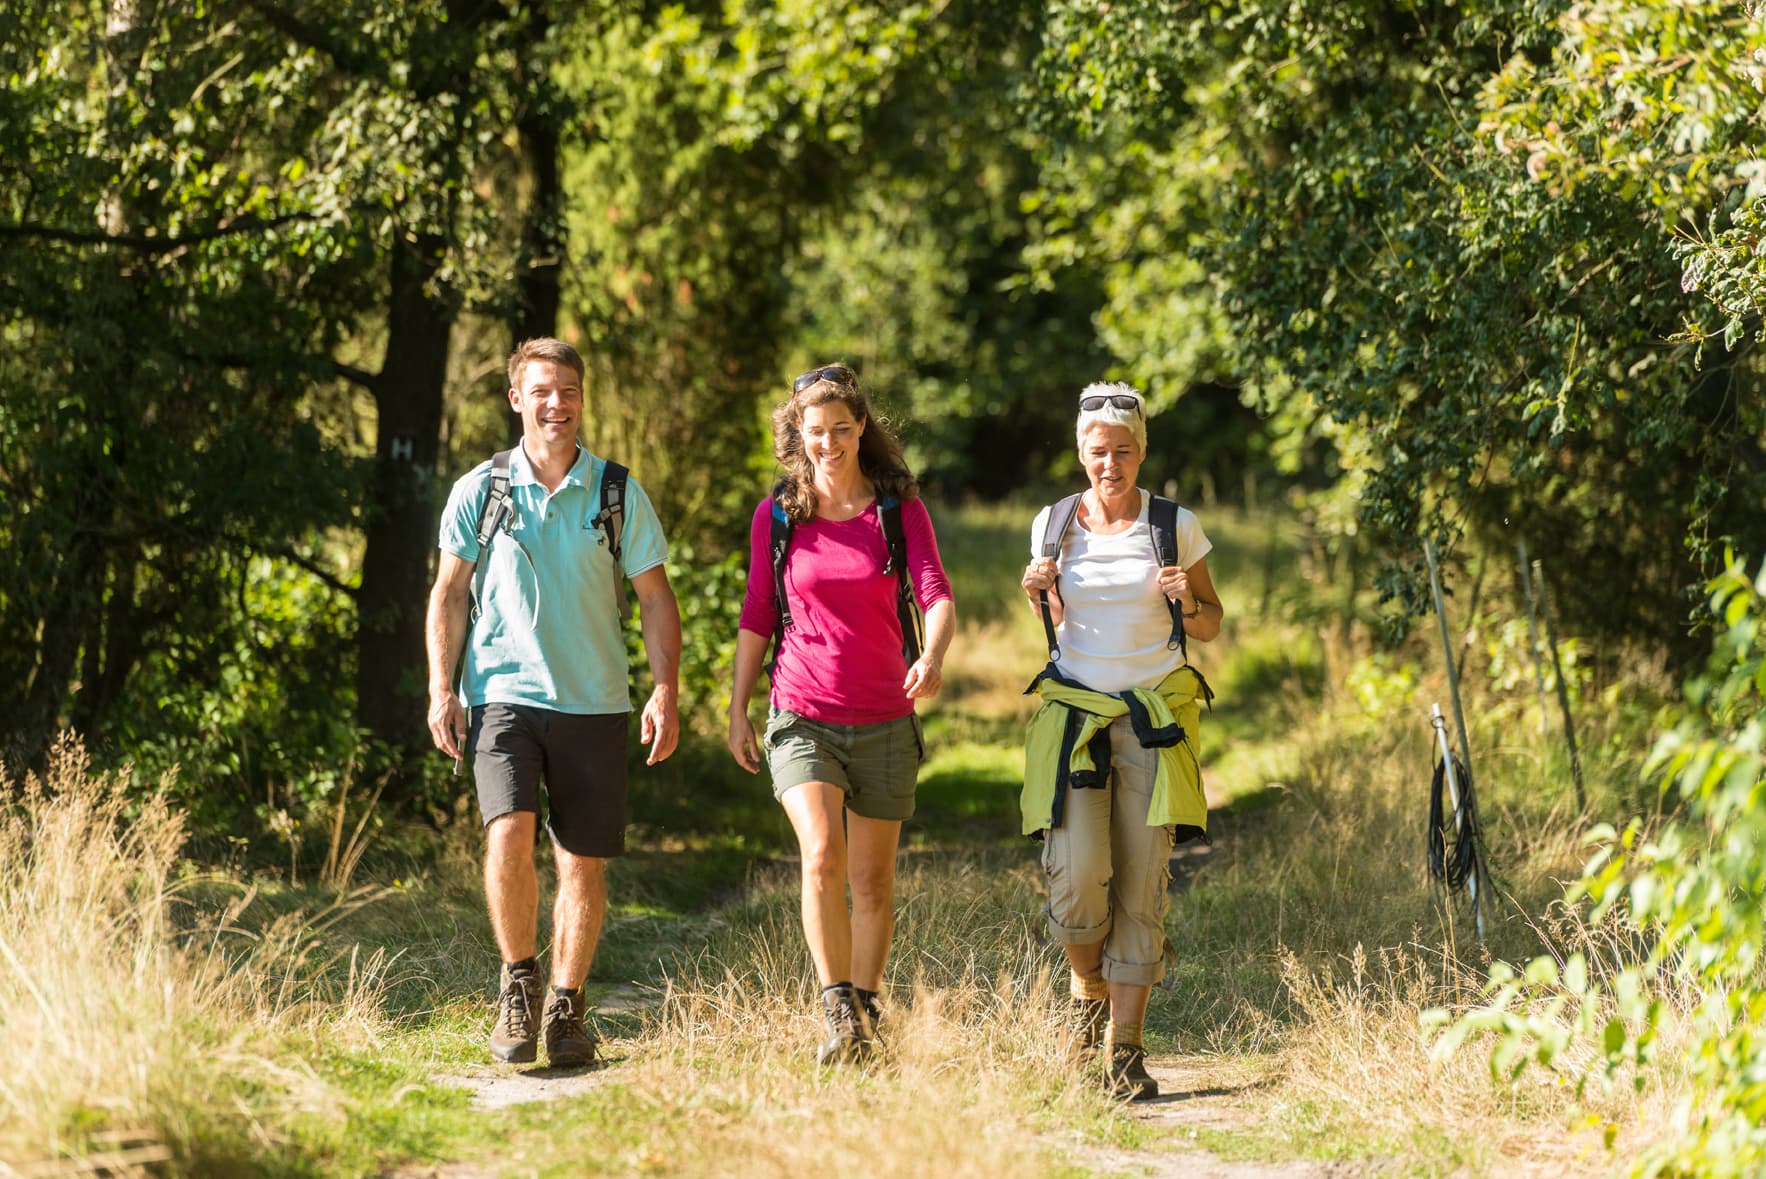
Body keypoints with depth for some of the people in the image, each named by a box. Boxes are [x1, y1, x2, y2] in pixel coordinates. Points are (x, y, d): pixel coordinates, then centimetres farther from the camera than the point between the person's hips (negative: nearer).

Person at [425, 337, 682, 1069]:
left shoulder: (619, 495, 3)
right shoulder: (479, 492, 3)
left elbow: (655, 599, 7)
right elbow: (449, 594, 10)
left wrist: (665, 691, -4)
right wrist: (441, 689, 2)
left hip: (593, 704, 1)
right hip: (502, 694, -1)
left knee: (584, 863, 3)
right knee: (509, 839, -19)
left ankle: (565, 1008, 17)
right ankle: (518, 982, 1)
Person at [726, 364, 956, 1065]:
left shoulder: (900, 509, -1)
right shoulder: (776, 515, 2)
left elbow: (936, 595, -12)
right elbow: (757, 614, 10)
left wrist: (933, 657, -33)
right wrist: (737, 712, 9)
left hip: (884, 720, 1)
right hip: (803, 717, -1)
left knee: (873, 880, 8)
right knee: (822, 858, -21)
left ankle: (866, 1020, 21)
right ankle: (838, 1017, -16)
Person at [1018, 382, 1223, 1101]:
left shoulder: (1176, 527, 1)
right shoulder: (1054, 525, 5)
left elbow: (1211, 628, 10)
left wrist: (1186, 600, -12)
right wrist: (1038, 594, -3)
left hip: (1152, 718, 0)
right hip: (1074, 712, 1)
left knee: (1142, 886, -4)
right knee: (1077, 880, -13)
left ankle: (1125, 1048, 2)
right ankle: (1088, 990, 17)